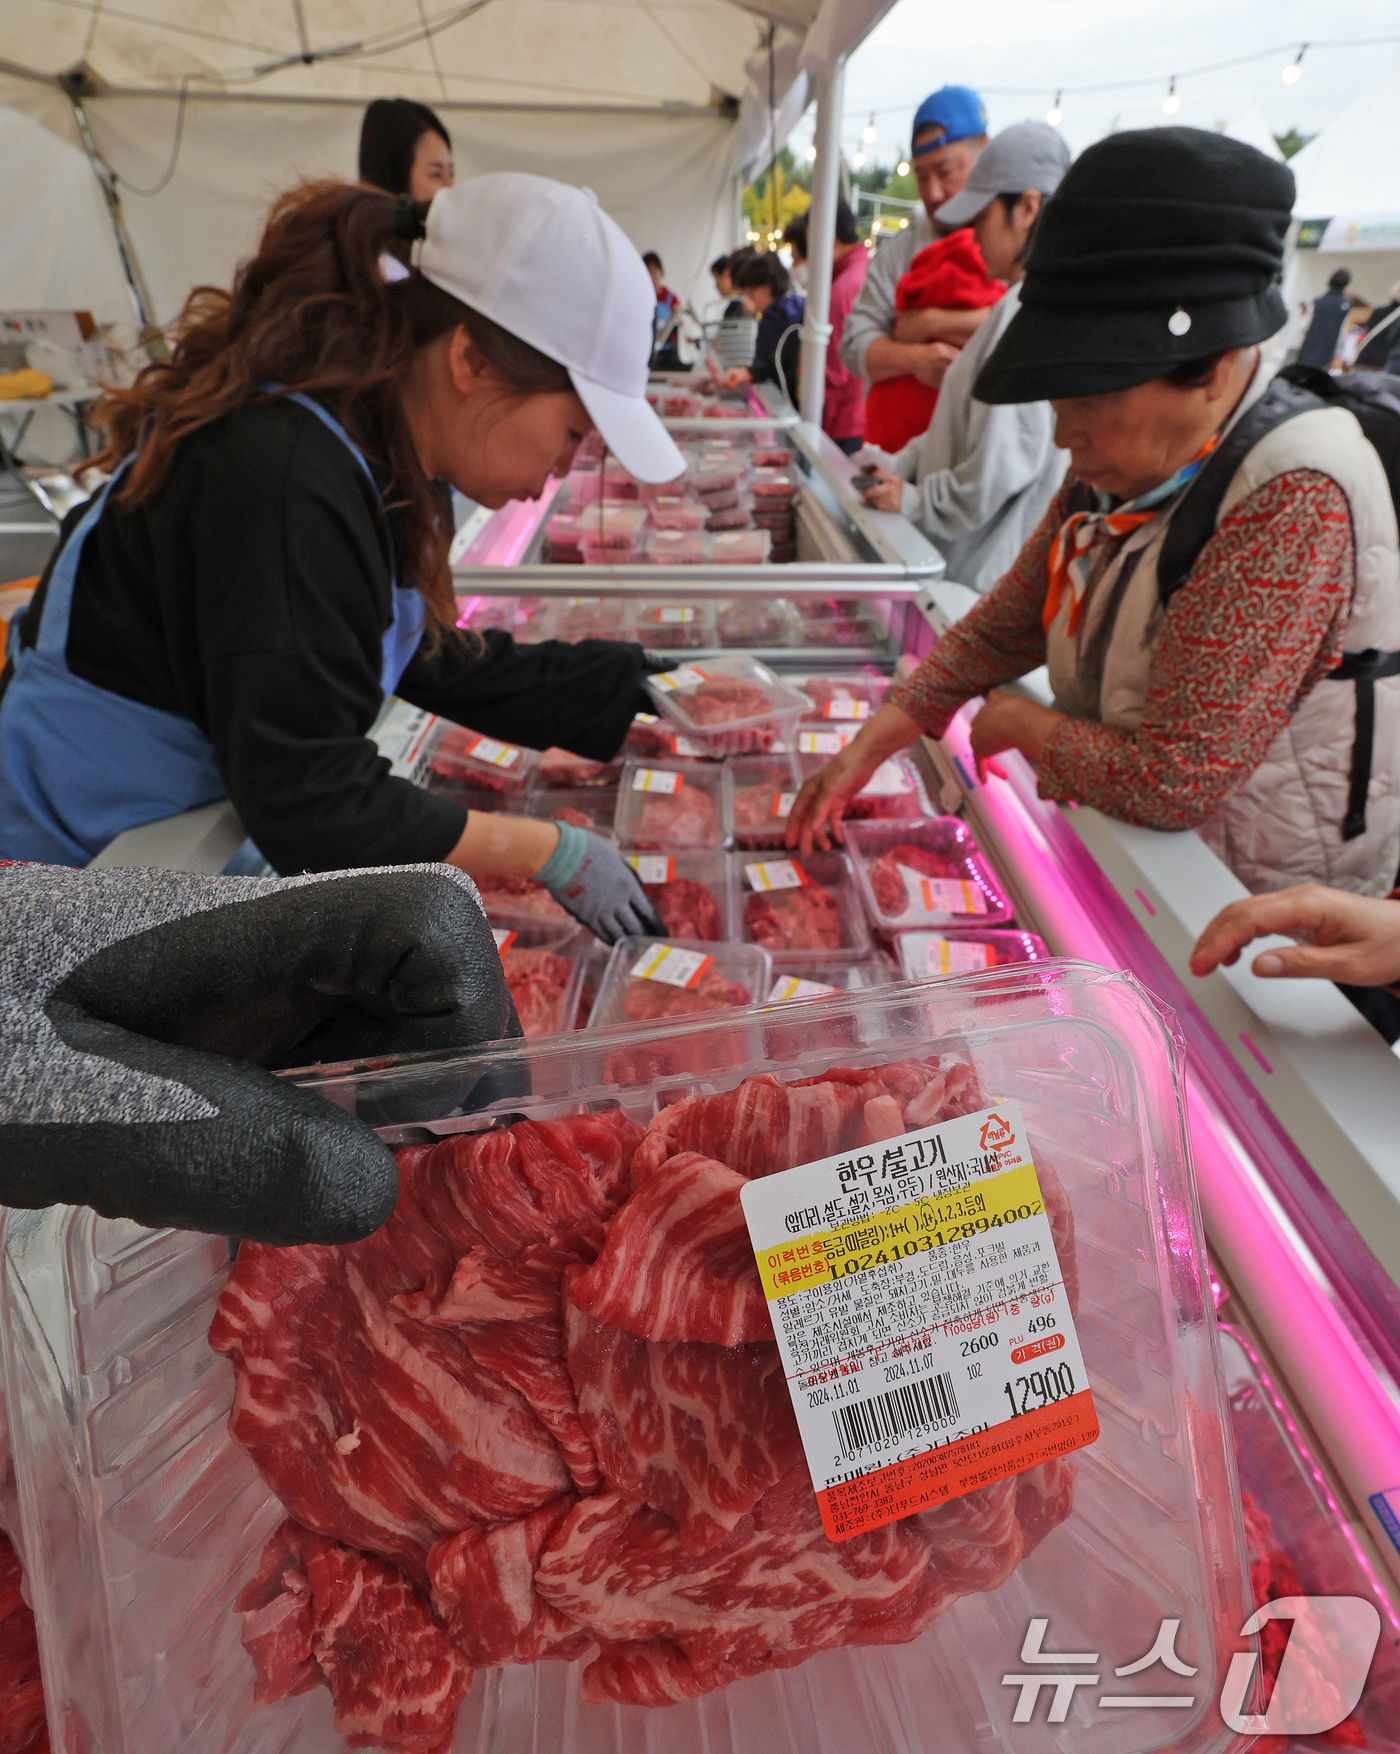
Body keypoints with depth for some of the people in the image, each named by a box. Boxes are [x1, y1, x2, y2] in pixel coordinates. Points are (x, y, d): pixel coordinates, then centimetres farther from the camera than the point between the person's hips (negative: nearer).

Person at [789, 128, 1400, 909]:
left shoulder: (1294, 505, -25)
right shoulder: (1124, 462, 0)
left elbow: (1169, 782, -27)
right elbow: (1005, 624, 6)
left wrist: (1019, 723, -11)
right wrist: (874, 740, -4)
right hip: (1125, 851, 7)